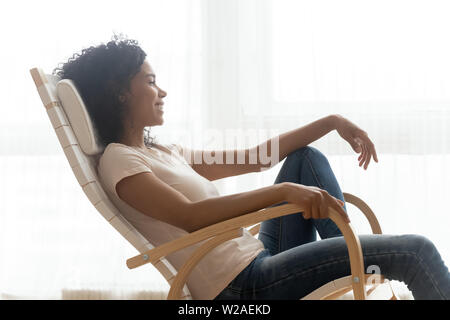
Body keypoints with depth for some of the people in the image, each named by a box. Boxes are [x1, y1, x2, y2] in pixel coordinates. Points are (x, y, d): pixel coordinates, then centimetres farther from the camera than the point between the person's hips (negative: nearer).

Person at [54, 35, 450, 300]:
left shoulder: (167, 154, 20)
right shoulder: (118, 161, -8)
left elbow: (256, 158, 20)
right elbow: (190, 217, -25)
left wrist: (333, 121, 14)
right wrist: (283, 191, -32)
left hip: (261, 260, 9)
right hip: (240, 285, -9)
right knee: (415, 250, -12)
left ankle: (353, 260, 11)